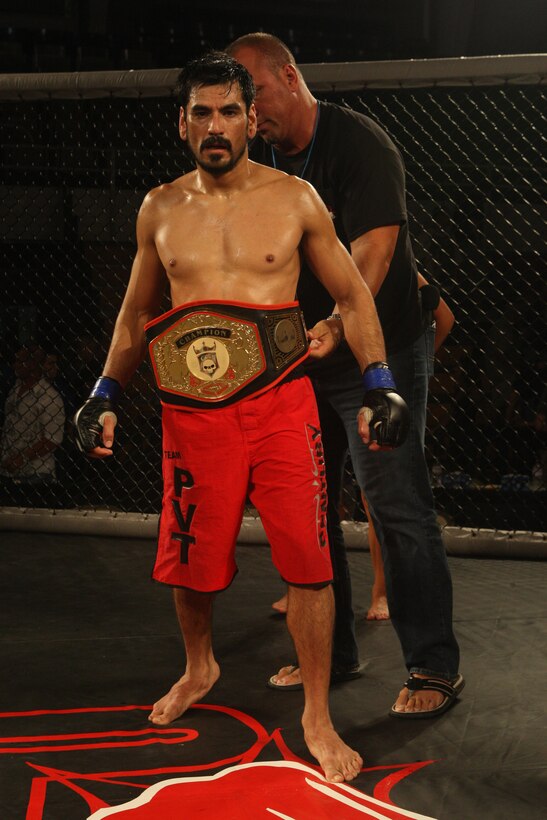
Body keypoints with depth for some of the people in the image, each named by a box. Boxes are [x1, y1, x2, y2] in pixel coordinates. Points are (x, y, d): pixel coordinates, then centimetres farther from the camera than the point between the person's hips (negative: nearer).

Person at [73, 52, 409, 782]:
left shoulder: (294, 199, 1)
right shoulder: (160, 210, 8)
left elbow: (352, 295, 6)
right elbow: (136, 314, 19)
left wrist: (380, 387, -4)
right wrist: (105, 395, 10)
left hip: (281, 405, -2)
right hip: (194, 413, 2)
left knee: (307, 560, -6)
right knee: (188, 562, 10)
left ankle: (317, 718, 9)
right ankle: (199, 669, 41)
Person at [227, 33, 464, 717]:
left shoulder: (358, 143, -15)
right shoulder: (259, 159, 8)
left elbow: (373, 247, -28)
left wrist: (340, 322, -43)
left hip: (378, 349, -8)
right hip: (298, 357, 8)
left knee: (396, 504, -9)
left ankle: (434, 667, 0)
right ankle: (332, 653, 23)